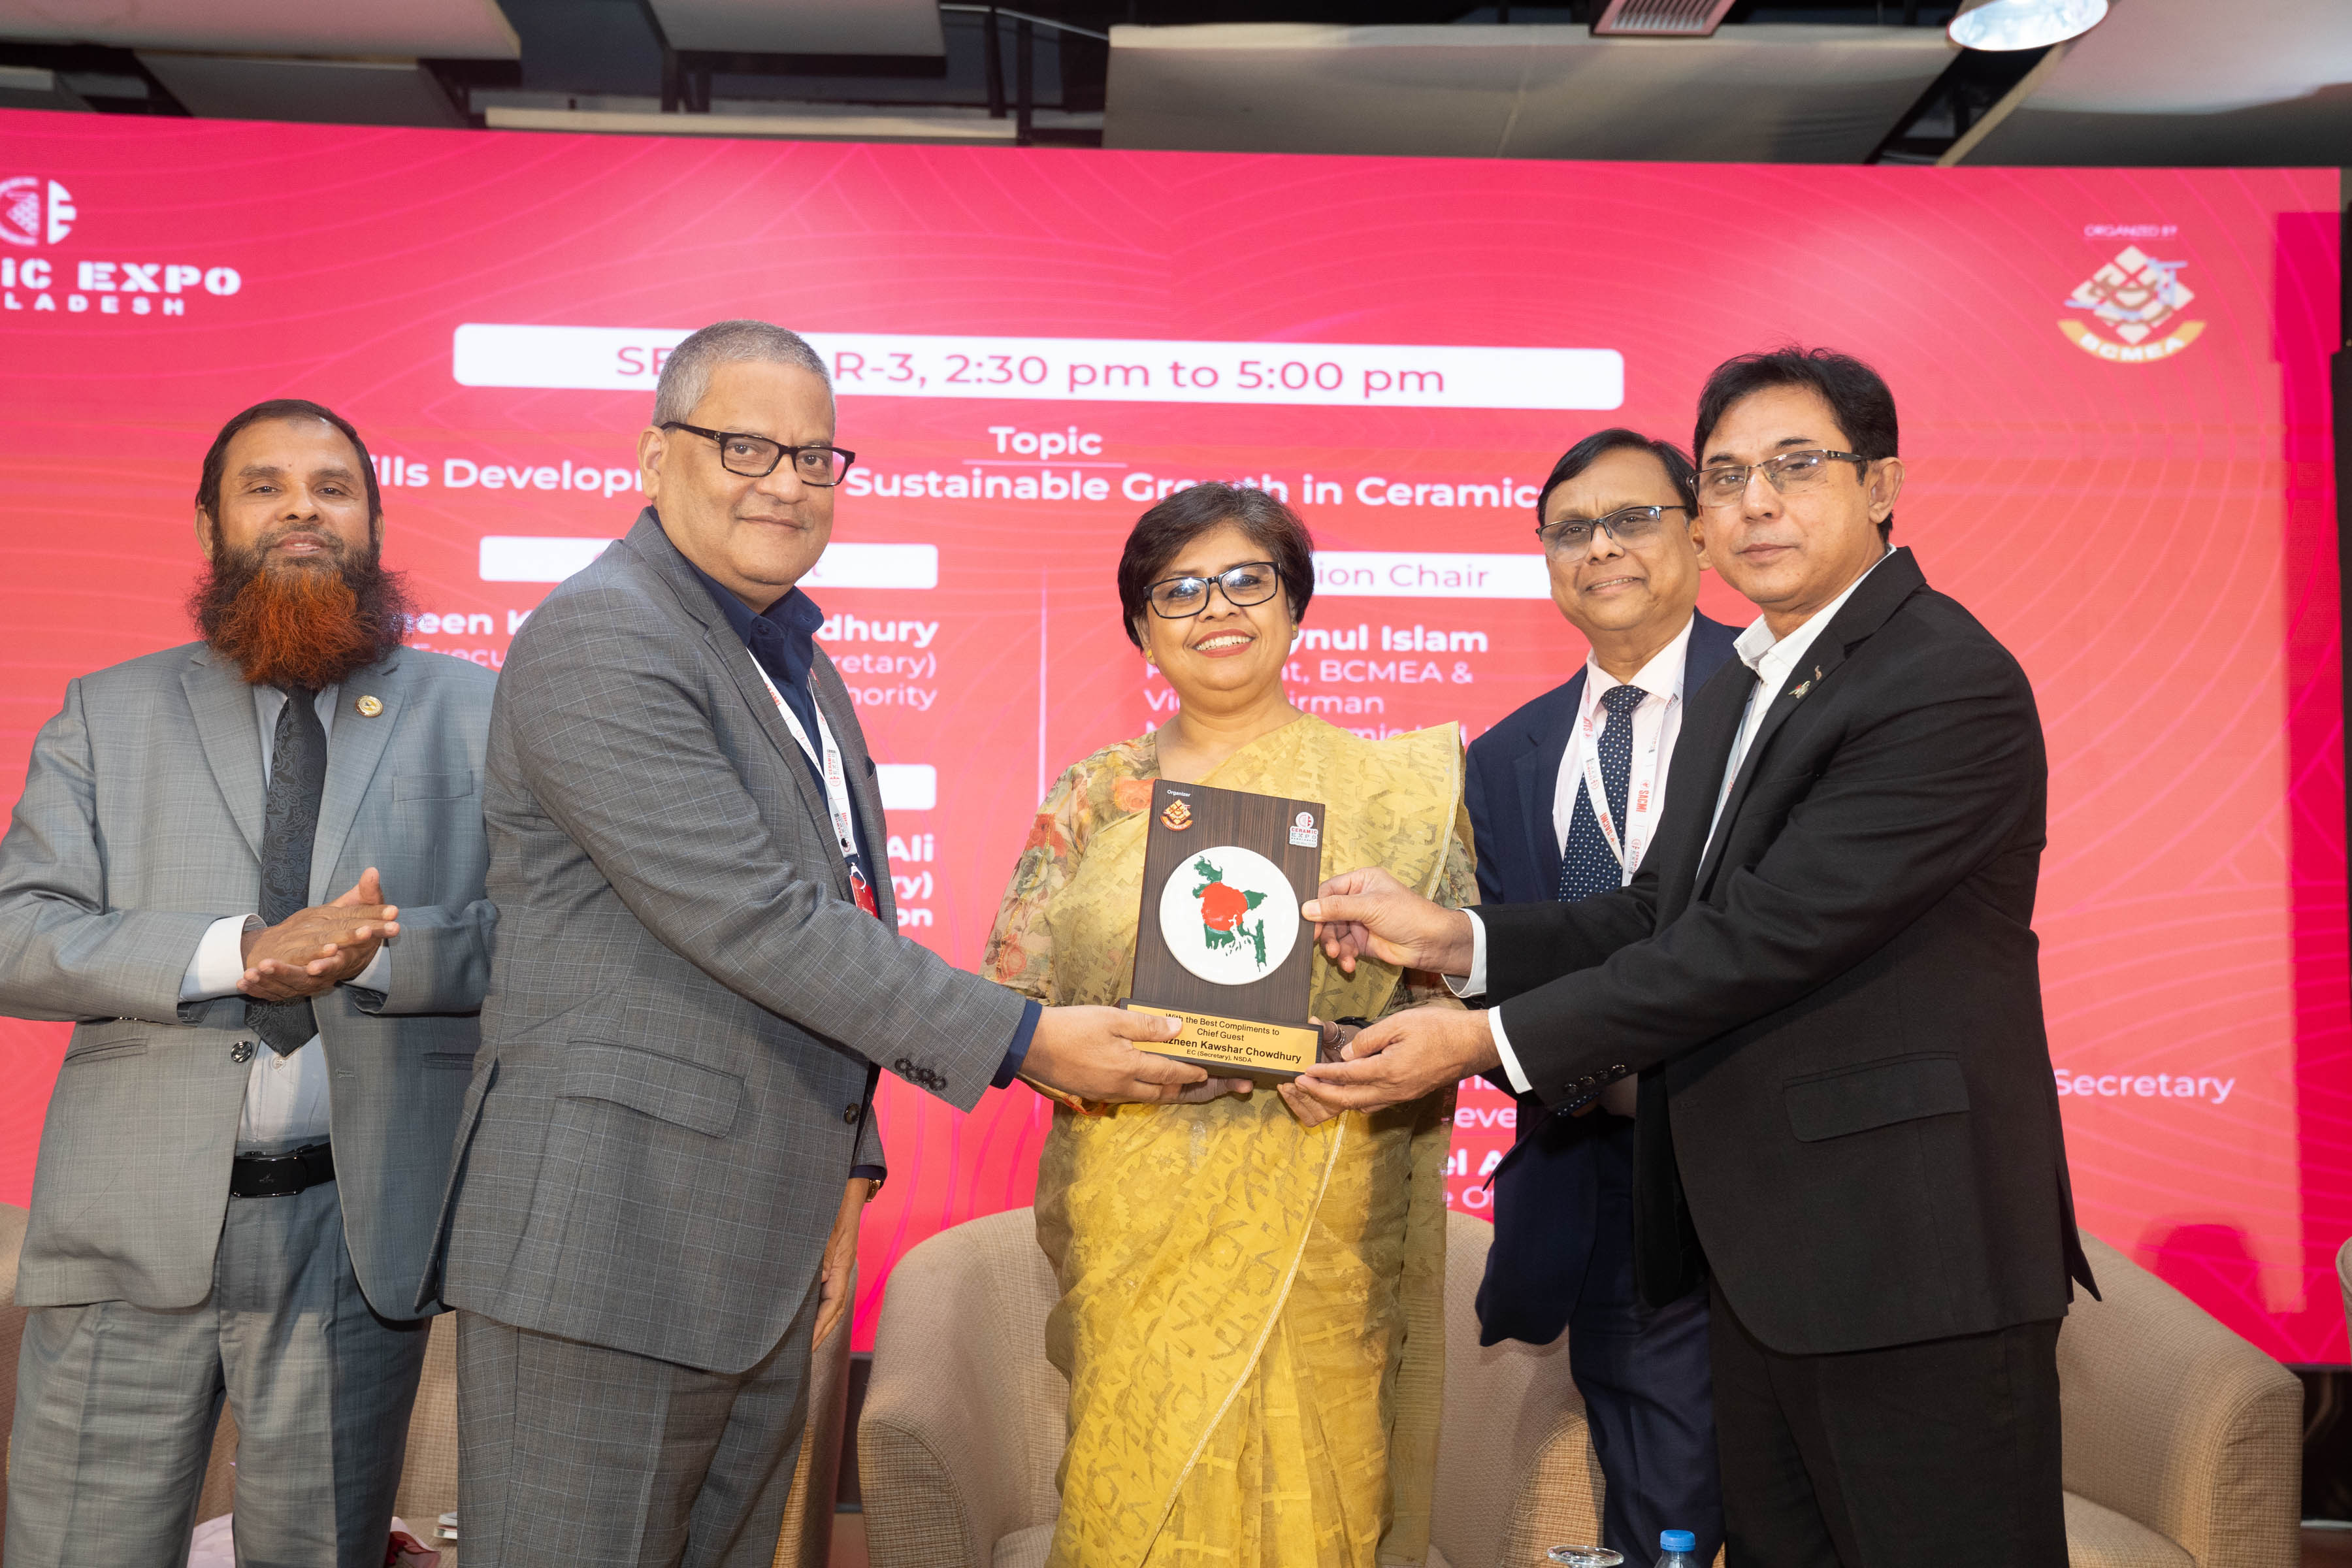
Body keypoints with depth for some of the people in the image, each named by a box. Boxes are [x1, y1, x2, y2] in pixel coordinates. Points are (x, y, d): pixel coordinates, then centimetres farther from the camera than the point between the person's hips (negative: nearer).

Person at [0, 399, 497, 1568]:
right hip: (131, 1225, 1)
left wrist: (378, 953, -20)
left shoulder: (472, 713, 8)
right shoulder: (108, 714, 11)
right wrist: (235, 953, -16)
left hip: (355, 1236, 0)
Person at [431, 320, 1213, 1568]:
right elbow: (753, 922, -21)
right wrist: (1026, 1040, -17)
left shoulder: (796, 666, 16)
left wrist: (845, 1169, 17)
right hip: (608, 1252, -8)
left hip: (767, 1259, 8)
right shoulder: (597, 641, -13)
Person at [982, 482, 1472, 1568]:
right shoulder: (1093, 797, 8)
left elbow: (1464, 990, 2)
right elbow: (1011, 999, 5)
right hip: (1137, 1226, 1)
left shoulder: (1394, 786, 4)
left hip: (1326, 1229, -1)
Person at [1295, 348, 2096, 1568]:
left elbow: (1764, 934, -22)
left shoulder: (1951, 684, -16)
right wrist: (1454, 939, -4)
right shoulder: (1739, 689, 15)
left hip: (1907, 1253, -9)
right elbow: (1666, 913, 12)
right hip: (1760, 1250, 9)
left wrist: (1488, 1041, -19)